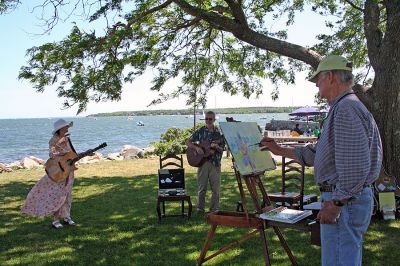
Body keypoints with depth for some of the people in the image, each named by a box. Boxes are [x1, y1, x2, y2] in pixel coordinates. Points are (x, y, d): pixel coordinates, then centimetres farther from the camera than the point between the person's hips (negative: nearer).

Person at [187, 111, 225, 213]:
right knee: (202, 188, 6)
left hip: (215, 163, 0)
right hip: (202, 162, 0)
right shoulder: (200, 131, 4)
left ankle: (214, 209, 17)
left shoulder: (219, 132, 3)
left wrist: (216, 147, -18)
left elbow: (222, 150, 3)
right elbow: (188, 142, 5)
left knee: (216, 188, 4)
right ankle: (200, 208, 18)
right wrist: (196, 148, -12)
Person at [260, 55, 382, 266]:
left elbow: (357, 166, -26)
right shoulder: (342, 108, 18)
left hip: (344, 201, -11)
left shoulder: (346, 109, -18)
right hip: (343, 198, 11)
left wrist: (336, 204, -21)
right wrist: (280, 150, 26)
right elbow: (316, 153, 23)